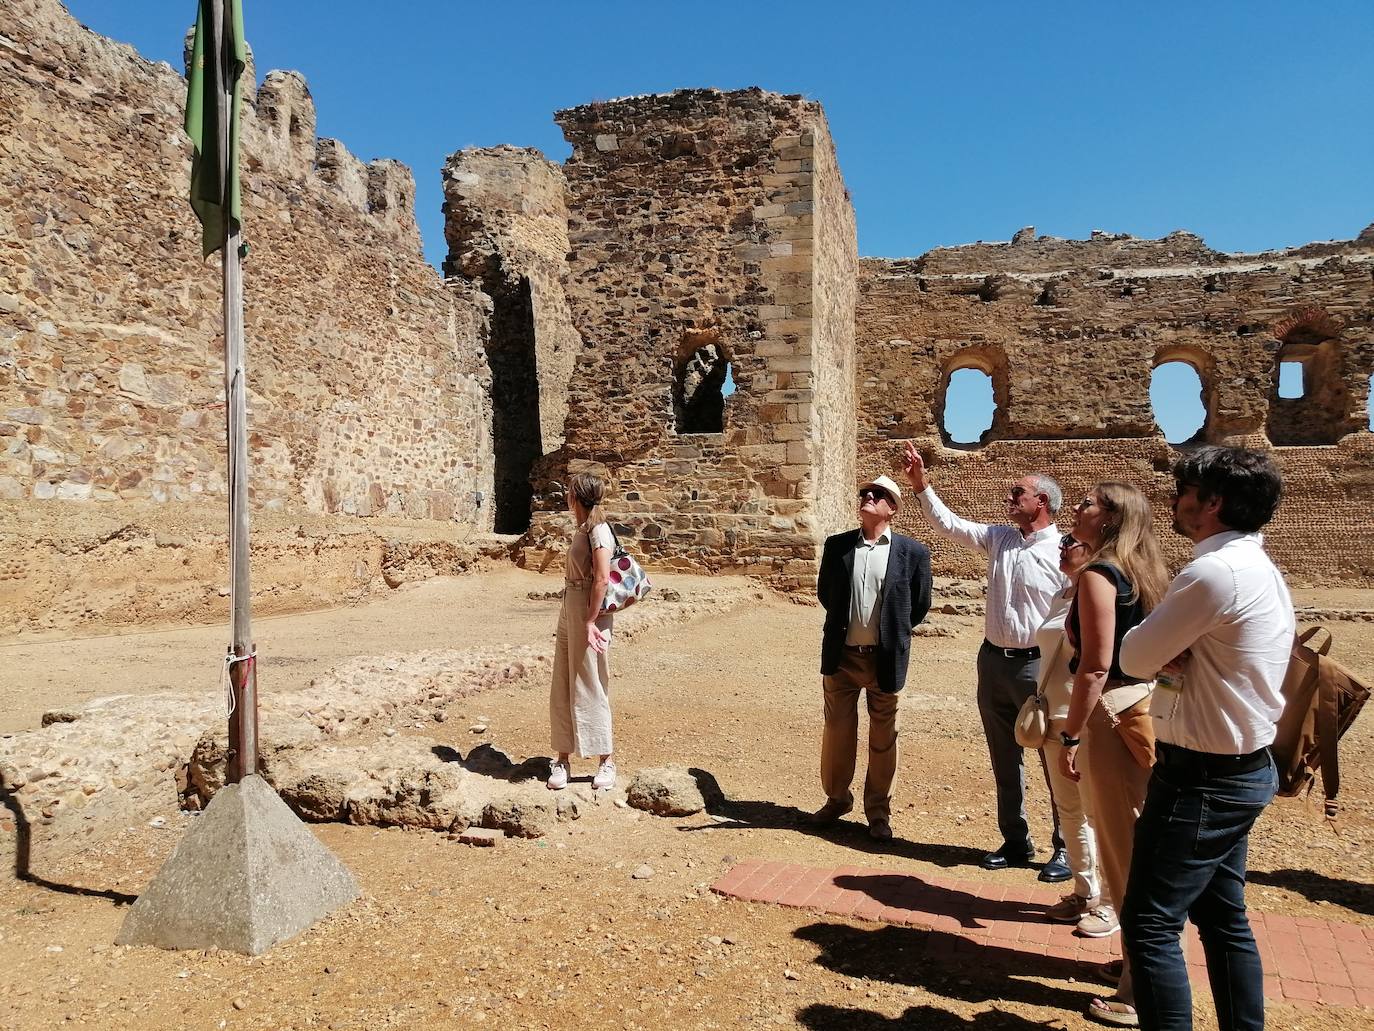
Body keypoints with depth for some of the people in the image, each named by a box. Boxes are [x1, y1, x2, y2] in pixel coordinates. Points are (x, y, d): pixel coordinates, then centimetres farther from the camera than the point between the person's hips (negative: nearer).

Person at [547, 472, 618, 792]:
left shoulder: (598, 530, -16)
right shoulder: (581, 529, 12)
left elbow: (602, 579, -22)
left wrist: (590, 621, -22)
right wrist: (571, 616, 13)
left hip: (588, 612, -9)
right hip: (569, 609, 9)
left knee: (588, 688, -1)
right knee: (563, 688, 11)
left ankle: (608, 760, 11)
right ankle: (563, 757, 20)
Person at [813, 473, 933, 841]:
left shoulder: (913, 553, -5)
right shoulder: (837, 545, 2)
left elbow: (920, 605, 4)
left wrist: (891, 633, 9)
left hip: (885, 660, -2)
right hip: (842, 656, 2)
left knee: (883, 738, 10)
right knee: (837, 731, 13)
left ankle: (879, 811, 26)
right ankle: (836, 799, 33)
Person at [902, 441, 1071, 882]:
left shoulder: (1064, 553, -12)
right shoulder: (1000, 539, 6)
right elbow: (948, 525, 6)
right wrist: (922, 485, -4)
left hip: (1038, 666, -7)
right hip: (993, 661, 7)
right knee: (1004, 759, 16)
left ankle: (1067, 847, 19)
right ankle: (1015, 842, 30)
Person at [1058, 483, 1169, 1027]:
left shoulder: (1098, 574, -15)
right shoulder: (1141, 572, 12)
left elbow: (1096, 666, -20)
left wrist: (1070, 736, -14)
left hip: (1114, 715, -9)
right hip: (1145, 707, 9)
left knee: (1123, 851, 0)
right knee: (1140, 845, 19)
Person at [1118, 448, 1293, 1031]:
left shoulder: (1213, 573, -23)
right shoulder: (1261, 571, 11)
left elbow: (1133, 659, -16)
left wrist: (1159, 646, 2)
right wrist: (1173, 657, -10)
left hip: (1203, 779, -10)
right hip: (1243, 768, 10)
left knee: (1150, 923, -3)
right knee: (1222, 917, 19)